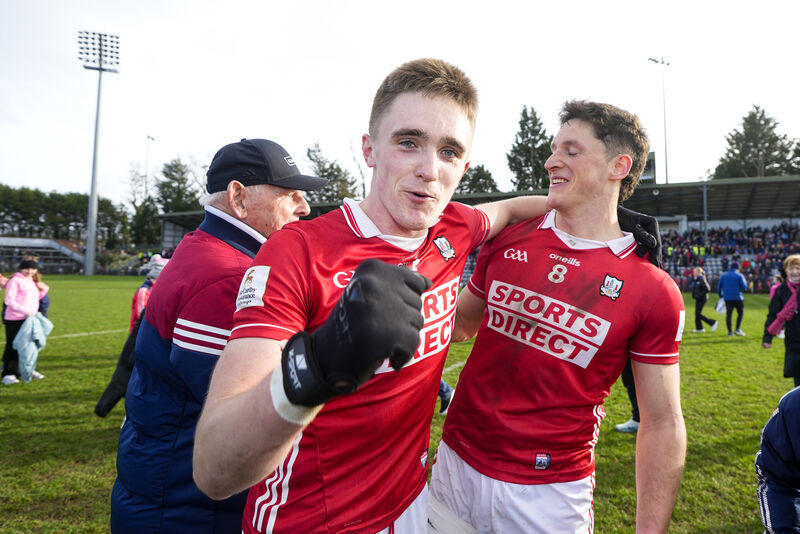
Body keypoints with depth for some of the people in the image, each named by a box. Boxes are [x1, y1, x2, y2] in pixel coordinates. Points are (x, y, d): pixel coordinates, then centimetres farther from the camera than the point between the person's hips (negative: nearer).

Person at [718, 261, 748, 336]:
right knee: (740, 313, 13)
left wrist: (721, 296, 19)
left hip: (727, 298, 3)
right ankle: (737, 329, 3)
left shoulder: (723, 275, 8)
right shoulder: (739, 275, -4)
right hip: (737, 298, -3)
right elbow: (744, 287, -6)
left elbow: (719, 287, 8)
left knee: (728, 314, 3)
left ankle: (730, 331, 2)